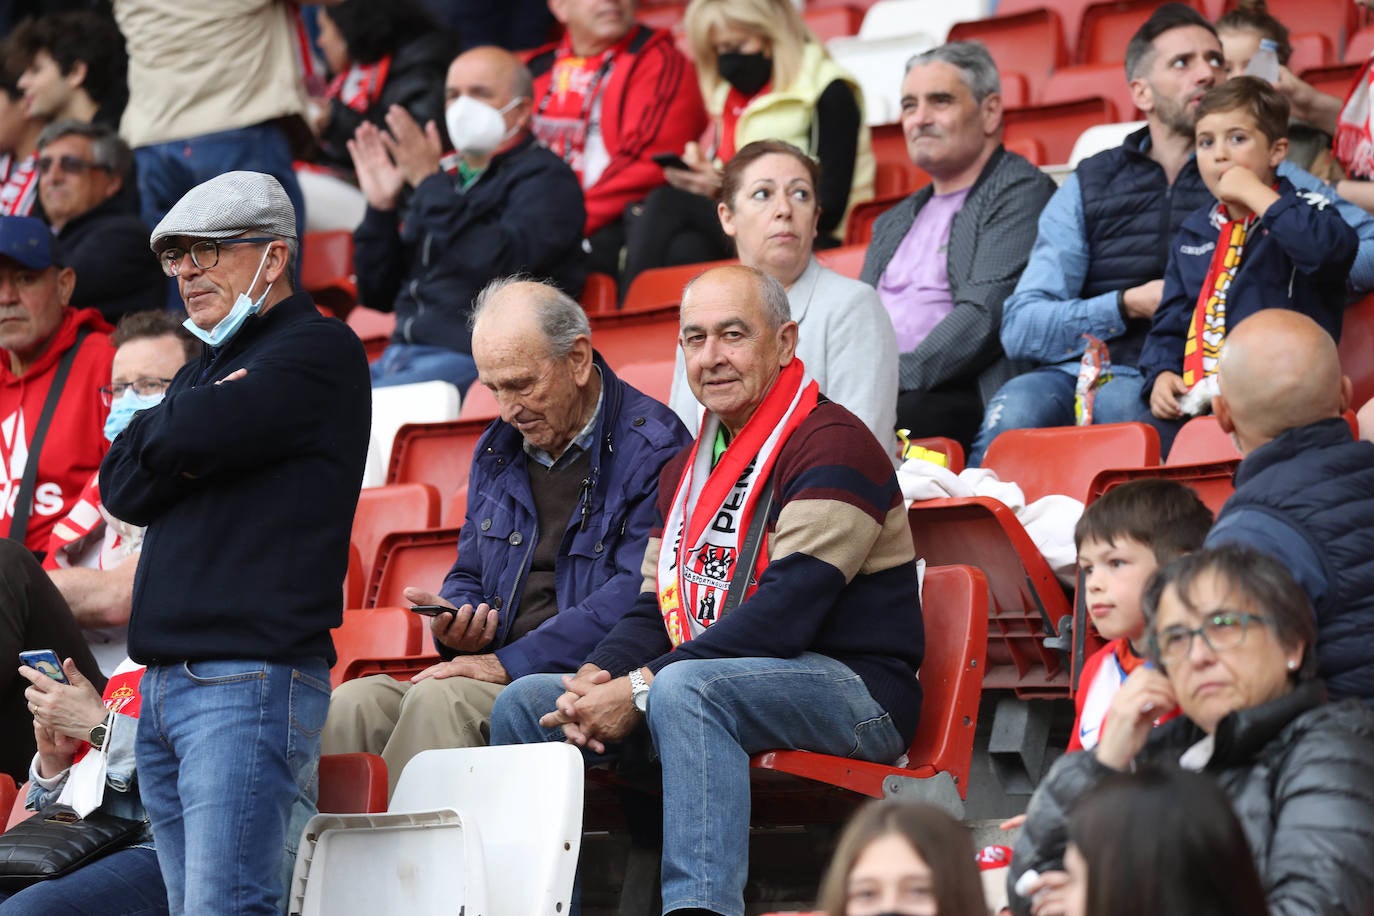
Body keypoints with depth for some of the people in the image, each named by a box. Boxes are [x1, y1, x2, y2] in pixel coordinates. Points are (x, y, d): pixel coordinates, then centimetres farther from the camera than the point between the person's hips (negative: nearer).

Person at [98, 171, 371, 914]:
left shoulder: (318, 351, -4)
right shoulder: (202, 371, 23)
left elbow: (193, 434, -18)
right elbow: (121, 489, 10)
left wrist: (159, 433, 4)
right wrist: (183, 449, -6)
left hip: (252, 678, -9)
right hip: (165, 681, 9)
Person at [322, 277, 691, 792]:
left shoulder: (652, 447, -7)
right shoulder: (498, 448, 19)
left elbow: (639, 597, -18)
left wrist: (509, 663, -19)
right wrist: (456, 626, 2)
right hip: (500, 675, 7)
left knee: (441, 701, -32)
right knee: (354, 705, -19)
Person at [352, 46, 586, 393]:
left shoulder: (543, 178, 2)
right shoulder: (448, 181, 23)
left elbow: (499, 265, -18)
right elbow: (379, 294, 23)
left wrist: (430, 184, -15)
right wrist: (380, 207, 9)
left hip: (478, 360, -8)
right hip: (400, 357, 8)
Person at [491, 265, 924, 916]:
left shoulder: (829, 445, -12)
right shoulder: (687, 469, 18)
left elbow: (785, 612, -21)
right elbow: (657, 609, 16)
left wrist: (643, 689, -23)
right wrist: (597, 677, -8)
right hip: (708, 684, 9)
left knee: (683, 689, -37)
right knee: (526, 703, -1)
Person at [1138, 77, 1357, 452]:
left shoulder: (1301, 212, 5)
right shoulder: (1193, 234, 23)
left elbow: (1332, 247, -21)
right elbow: (1169, 324, 26)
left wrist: (1254, 193, -12)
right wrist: (1162, 375, 4)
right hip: (1195, 403, 6)